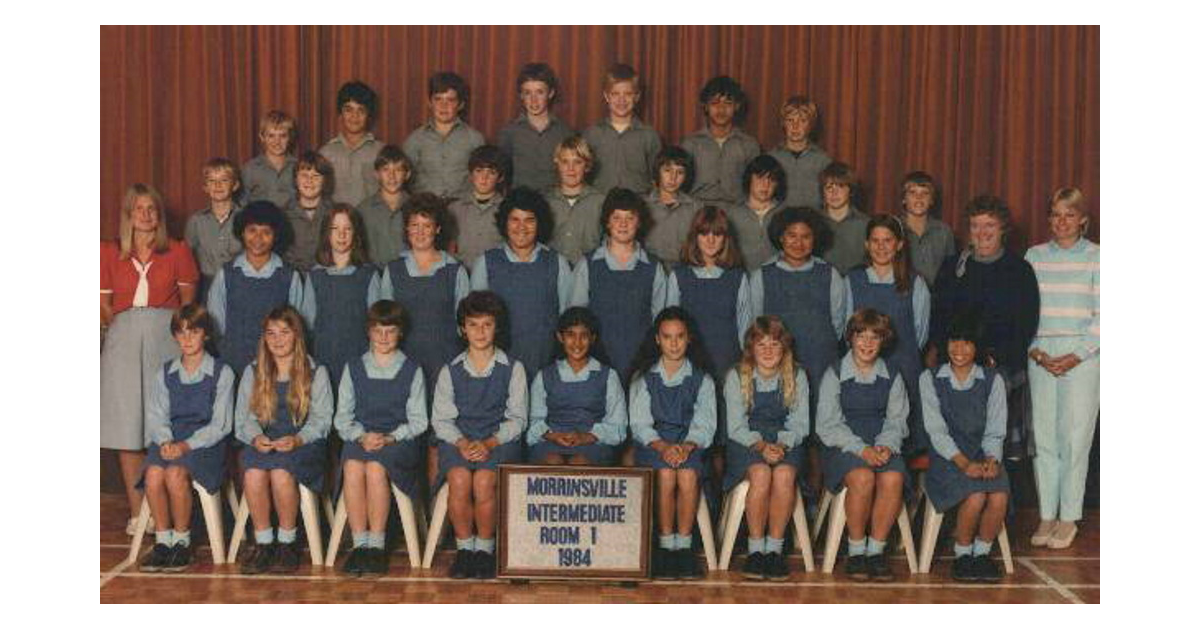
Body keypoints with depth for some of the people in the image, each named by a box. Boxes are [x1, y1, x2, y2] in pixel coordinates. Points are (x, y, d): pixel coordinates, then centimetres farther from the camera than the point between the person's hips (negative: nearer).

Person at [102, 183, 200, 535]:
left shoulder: (178, 252, 8)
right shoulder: (109, 254, 11)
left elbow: (188, 302, 11)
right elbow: (104, 305, 13)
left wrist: (178, 328, -1)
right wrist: (117, 323, -1)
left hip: (166, 338, -1)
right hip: (123, 342, 1)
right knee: (128, 428, -2)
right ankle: (137, 512, 4)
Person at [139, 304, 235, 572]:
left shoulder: (221, 373, 3)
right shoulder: (165, 374, 16)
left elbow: (220, 424, -3)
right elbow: (156, 416, 9)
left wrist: (187, 445, -16)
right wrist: (165, 442, -13)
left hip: (206, 442, -3)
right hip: (169, 441, 3)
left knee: (175, 473, -32)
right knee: (153, 473, -29)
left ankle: (182, 542, -15)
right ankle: (163, 540, -16)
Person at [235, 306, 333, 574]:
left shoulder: (316, 373, 10)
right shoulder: (252, 372, 18)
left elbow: (321, 419, 1)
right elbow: (243, 417, 9)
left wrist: (297, 439, -18)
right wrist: (256, 437, -13)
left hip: (302, 444, -2)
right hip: (261, 444, 2)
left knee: (281, 473, -34)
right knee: (254, 473, -32)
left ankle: (287, 544, -17)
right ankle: (263, 544, -19)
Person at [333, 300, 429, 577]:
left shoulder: (412, 371, 10)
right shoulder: (354, 368, 16)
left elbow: (418, 421, 6)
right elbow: (342, 416, 11)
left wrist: (390, 438, -11)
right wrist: (361, 436, -9)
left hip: (399, 440, -2)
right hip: (359, 438, 2)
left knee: (375, 468, -34)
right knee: (353, 468, -32)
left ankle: (376, 546, -26)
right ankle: (359, 545, -26)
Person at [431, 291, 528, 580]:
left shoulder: (513, 369, 8)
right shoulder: (451, 371, 12)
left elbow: (517, 418, 4)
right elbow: (441, 419, 7)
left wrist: (489, 443, -13)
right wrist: (462, 443, -13)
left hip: (500, 441, -1)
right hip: (458, 440, 1)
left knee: (483, 480, -31)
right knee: (459, 478, -30)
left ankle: (485, 548, -12)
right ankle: (464, 548, -14)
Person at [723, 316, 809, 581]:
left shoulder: (797, 377, 4)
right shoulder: (736, 377, 1)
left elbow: (799, 425, 2)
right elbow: (736, 427, -3)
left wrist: (781, 445, -18)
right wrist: (761, 445, -21)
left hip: (787, 443, 1)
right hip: (746, 443, -1)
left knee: (784, 474, -32)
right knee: (761, 473, -33)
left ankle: (775, 548, -20)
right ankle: (755, 548, -21)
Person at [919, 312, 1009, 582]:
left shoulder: (993, 380, 10)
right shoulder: (931, 379, 5)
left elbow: (995, 432, 6)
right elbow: (936, 431, -4)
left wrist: (991, 460, -15)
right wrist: (964, 462, -17)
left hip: (984, 456, 2)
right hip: (946, 458, -2)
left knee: (1000, 497, -28)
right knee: (975, 496, -30)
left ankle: (982, 552, -3)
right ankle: (962, 554, -5)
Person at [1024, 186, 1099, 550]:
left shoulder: (1096, 257, 3)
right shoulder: (1034, 256, 10)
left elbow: (1101, 316, -1)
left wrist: (1077, 355, -10)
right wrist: (1035, 351, -5)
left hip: (1082, 355, -2)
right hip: (1041, 354, 2)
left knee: (1075, 436, -3)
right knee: (1043, 435, 2)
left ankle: (1069, 517, 6)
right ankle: (1047, 516, 10)